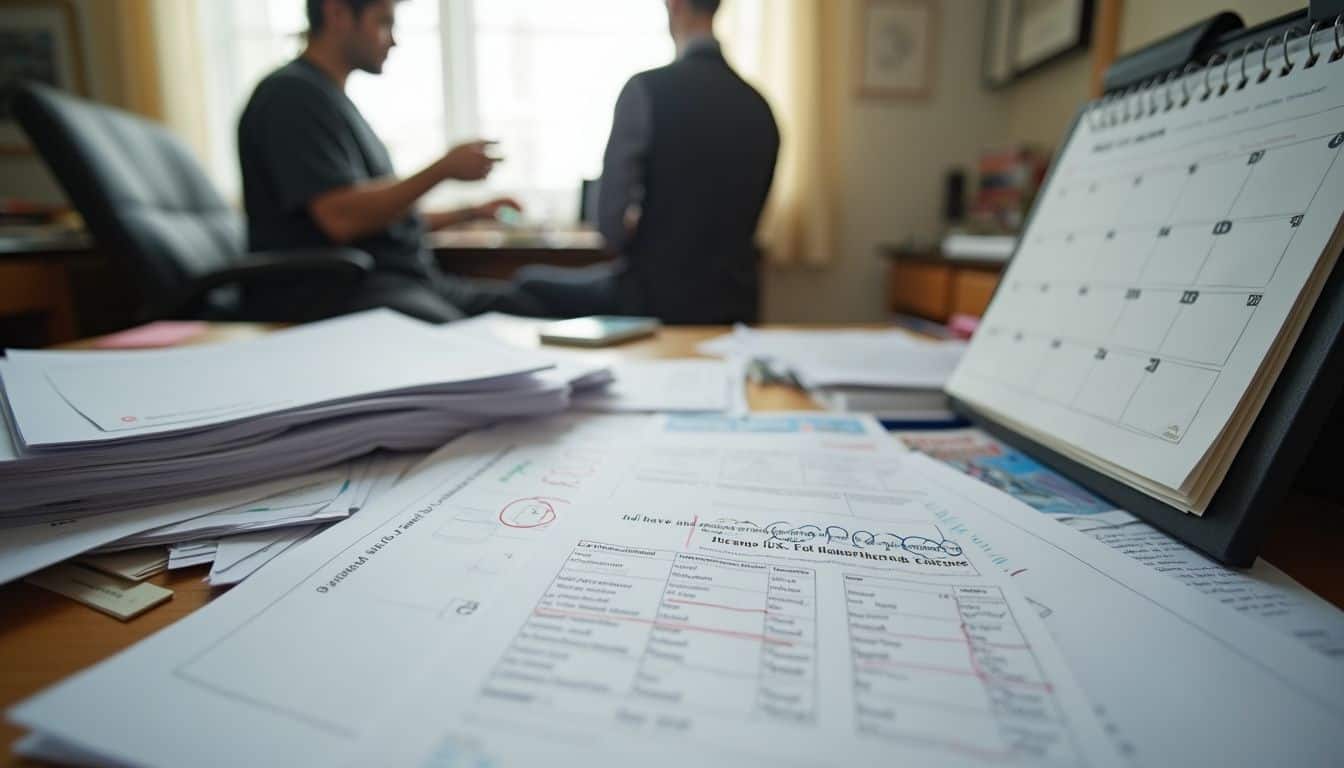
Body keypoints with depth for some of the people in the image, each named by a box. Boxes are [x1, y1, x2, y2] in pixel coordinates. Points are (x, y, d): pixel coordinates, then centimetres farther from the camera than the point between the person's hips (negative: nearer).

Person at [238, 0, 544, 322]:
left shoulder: (332, 97, 23)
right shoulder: (292, 93, -6)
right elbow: (342, 218, -19)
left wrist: (470, 213, 27)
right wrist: (444, 168, -13)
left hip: (408, 281, 9)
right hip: (344, 293, -9)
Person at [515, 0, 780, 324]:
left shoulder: (647, 88, -14)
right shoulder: (759, 106, 3)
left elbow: (612, 220, -18)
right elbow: (743, 221, 13)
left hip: (655, 297, -6)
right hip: (733, 303, 6)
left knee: (530, 283, 15)